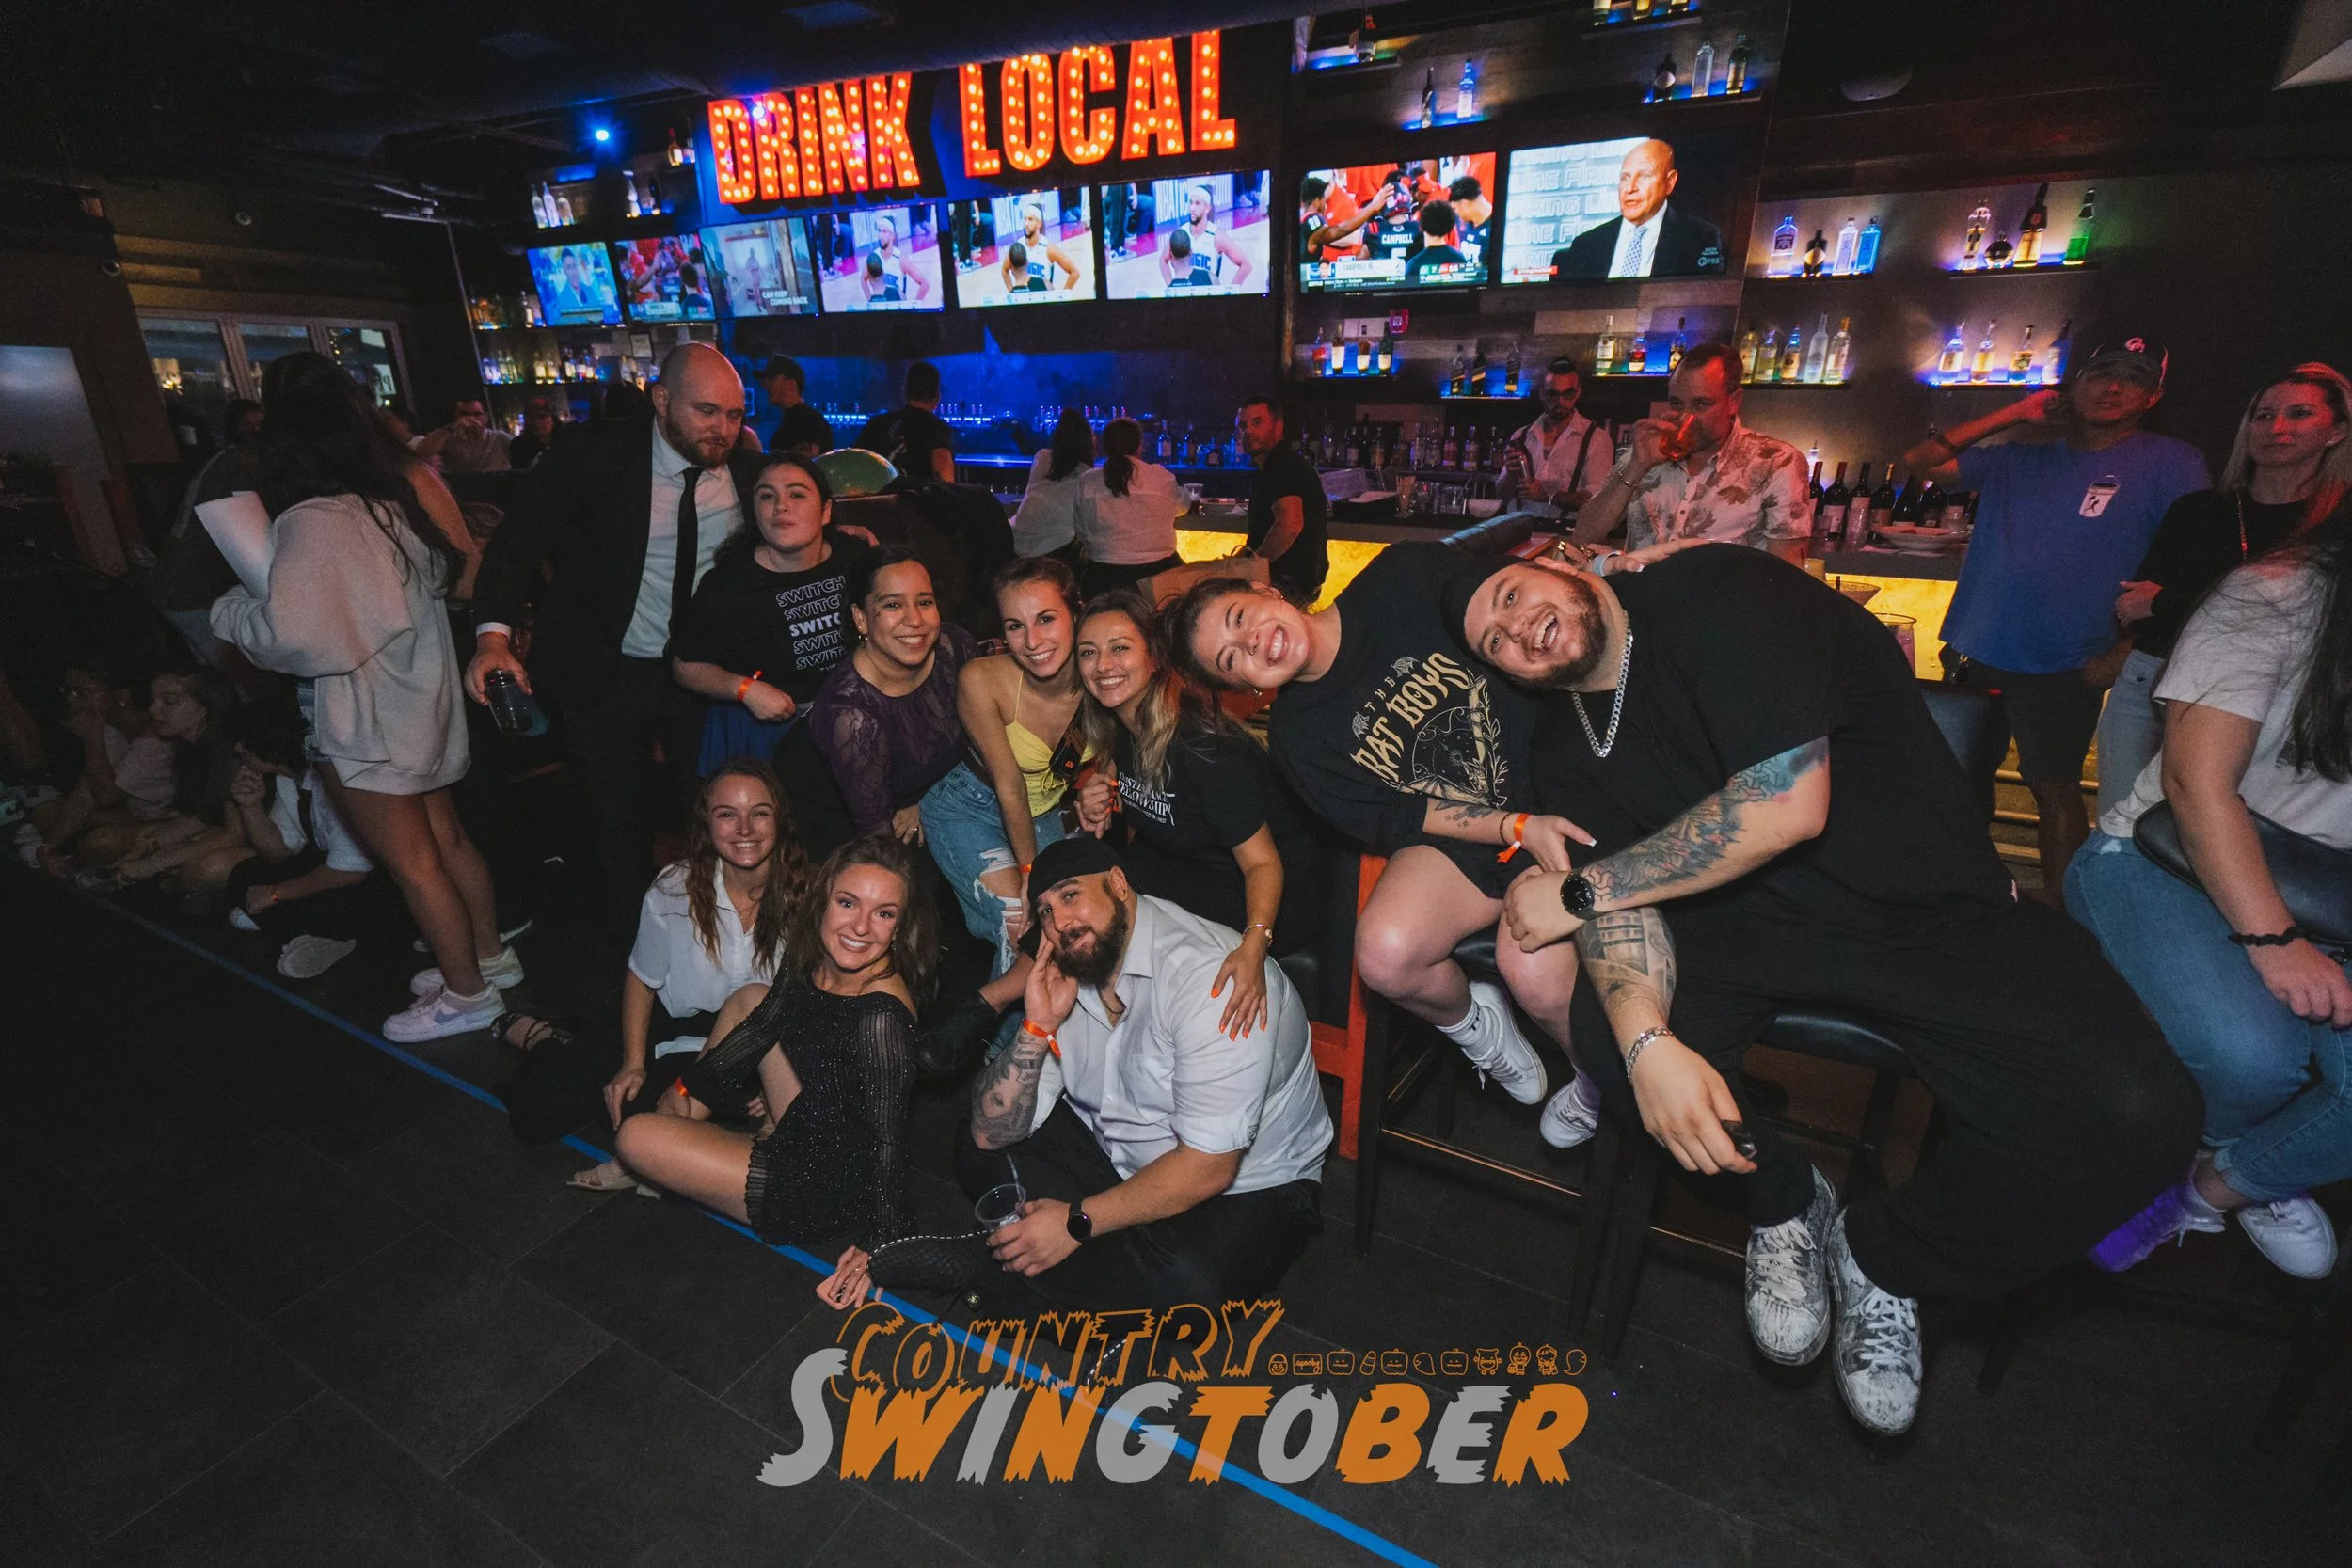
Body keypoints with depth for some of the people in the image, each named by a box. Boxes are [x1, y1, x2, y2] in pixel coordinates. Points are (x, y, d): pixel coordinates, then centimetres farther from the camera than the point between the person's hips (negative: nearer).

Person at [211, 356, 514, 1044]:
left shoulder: (314, 521, -22)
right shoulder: (398, 497, 3)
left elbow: (295, 635, -29)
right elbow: (447, 567, 20)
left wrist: (230, 611, -11)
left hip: (366, 723, -8)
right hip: (421, 700, 8)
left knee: (412, 864, 4)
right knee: (445, 838, 19)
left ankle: (465, 993, 16)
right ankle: (489, 955, 31)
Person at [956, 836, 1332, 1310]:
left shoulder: (1208, 974, -28)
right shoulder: (1065, 978, -4)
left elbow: (1207, 1168, -27)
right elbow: (993, 1135, -5)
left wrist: (1077, 1221, -22)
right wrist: (1037, 1028, -19)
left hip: (1244, 1185, -6)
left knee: (1188, 1277, -36)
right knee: (976, 1156, 0)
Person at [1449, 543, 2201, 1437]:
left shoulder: (1717, 594, -16)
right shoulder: (1565, 747, 1)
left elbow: (1786, 804, -24)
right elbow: (1622, 896, -11)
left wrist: (1580, 889, -17)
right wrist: (1650, 1040, -32)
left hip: (1933, 913, -2)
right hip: (1748, 922, 3)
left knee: (2139, 1115, -25)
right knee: (1610, 1029, -25)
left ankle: (1879, 1257, 4)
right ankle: (1784, 1205, 7)